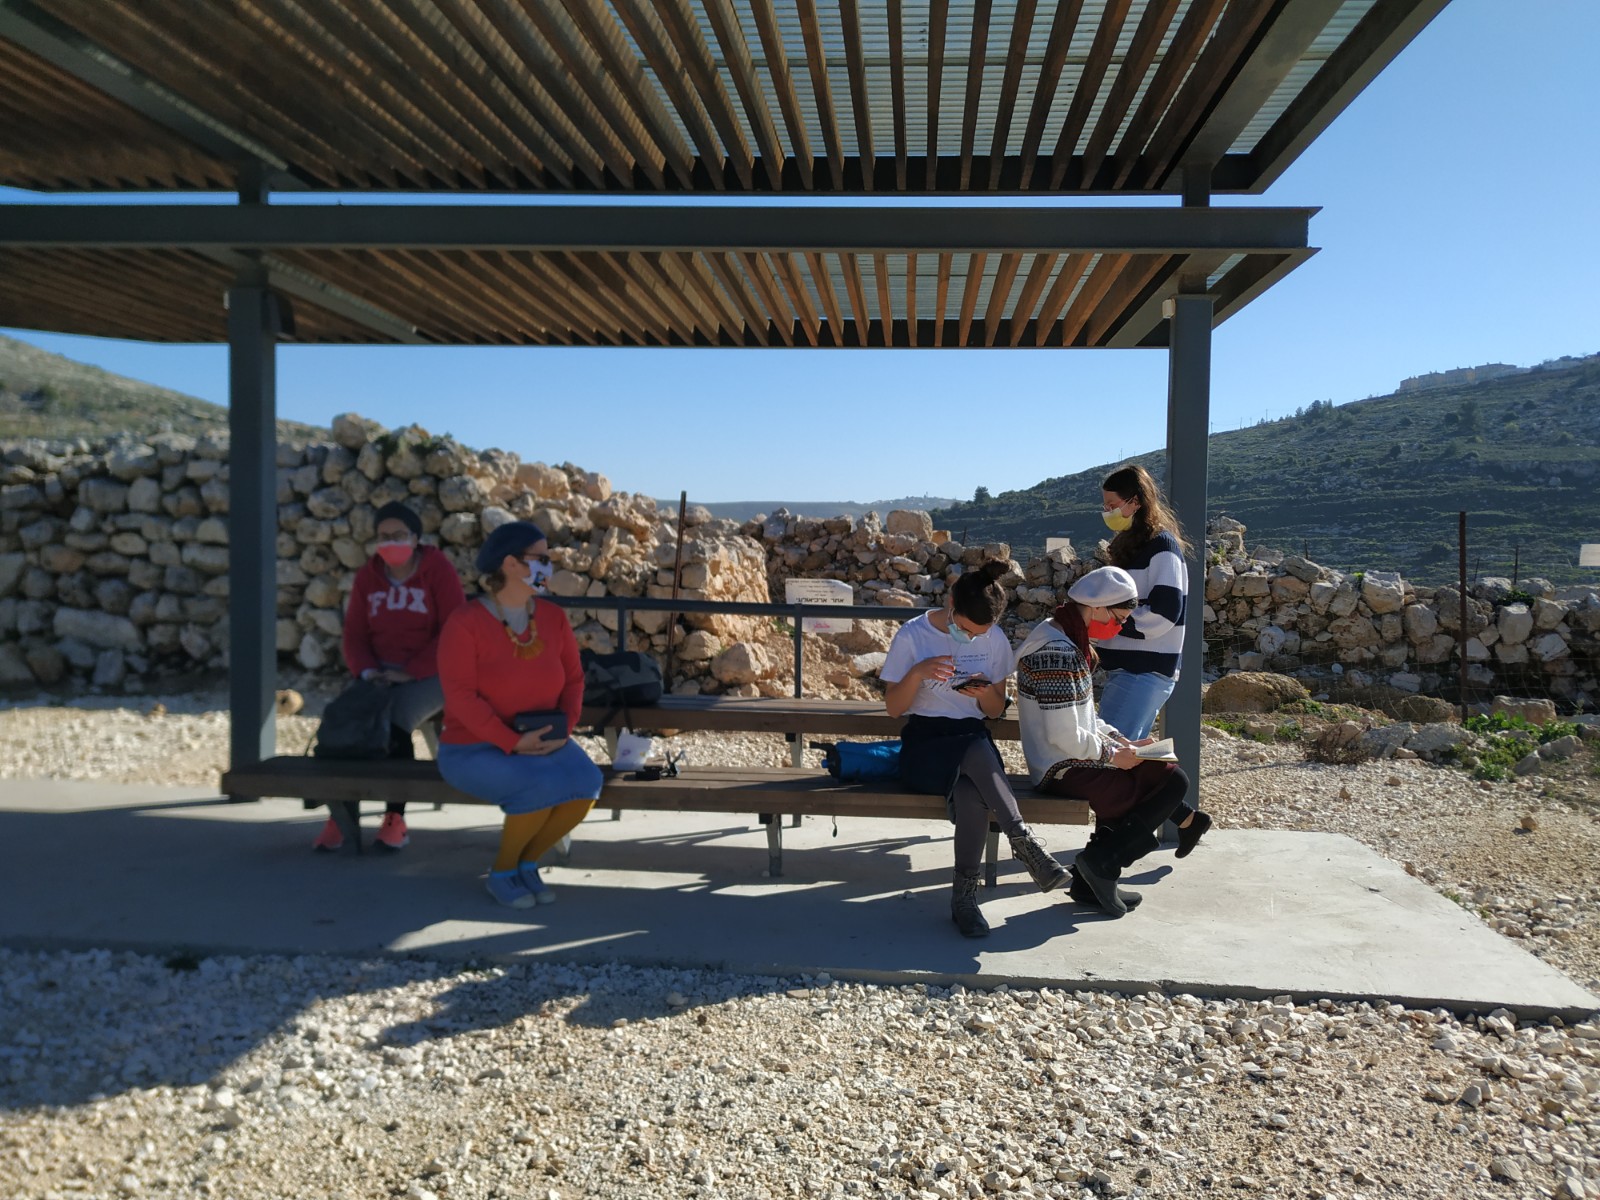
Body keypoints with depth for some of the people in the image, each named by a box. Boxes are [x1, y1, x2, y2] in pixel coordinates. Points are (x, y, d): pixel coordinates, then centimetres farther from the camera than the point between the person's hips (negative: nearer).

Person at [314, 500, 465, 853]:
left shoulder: (438, 570, -4)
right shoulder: (367, 576, 10)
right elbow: (355, 633, 9)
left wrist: (411, 672, -18)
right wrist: (366, 670, -12)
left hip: (429, 673, -4)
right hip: (381, 673, 4)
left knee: (394, 724, -31)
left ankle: (395, 820, -17)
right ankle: (340, 817, -17)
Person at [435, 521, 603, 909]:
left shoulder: (553, 617, 3)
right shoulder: (465, 623, -14)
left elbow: (573, 678, 7)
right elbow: (460, 696, -19)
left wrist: (565, 726, -11)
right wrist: (512, 742, -25)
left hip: (541, 742, 5)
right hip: (474, 748, -5)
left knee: (586, 782, -24)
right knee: (543, 787, -32)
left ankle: (527, 863, 2)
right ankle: (502, 871, -3)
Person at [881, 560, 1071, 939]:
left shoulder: (995, 640, 5)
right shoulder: (913, 635, -3)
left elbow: (996, 710, 13)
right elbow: (893, 707, -1)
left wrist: (984, 693, -11)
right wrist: (918, 672, -20)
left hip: (974, 740, 3)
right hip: (924, 745, -2)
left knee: (971, 794, -35)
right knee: (977, 751, -38)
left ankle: (964, 894, -24)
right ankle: (1022, 841, -31)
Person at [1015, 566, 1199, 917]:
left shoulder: (1067, 640, 11)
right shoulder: (1059, 654, -23)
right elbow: (1065, 737, -25)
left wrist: (1122, 741, 7)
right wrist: (1113, 754, -11)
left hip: (1066, 763, 10)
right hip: (1066, 772, -10)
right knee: (1173, 782, -7)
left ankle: (1093, 881, 17)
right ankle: (1101, 862, 0)